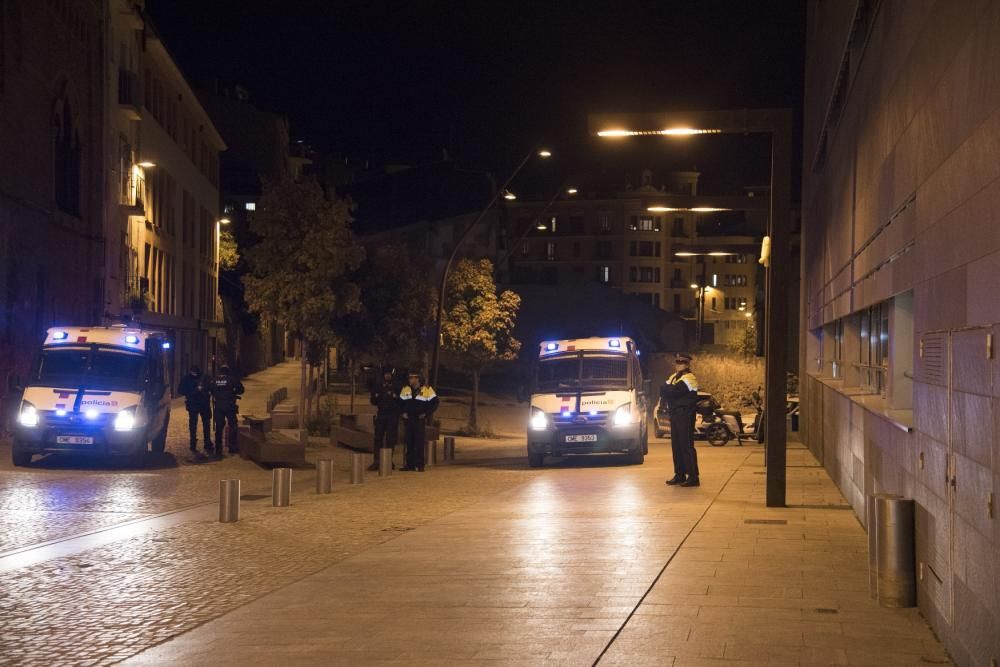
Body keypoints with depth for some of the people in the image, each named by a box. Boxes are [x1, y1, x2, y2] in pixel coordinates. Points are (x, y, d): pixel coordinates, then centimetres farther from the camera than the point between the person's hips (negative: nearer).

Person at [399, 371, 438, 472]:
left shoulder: (427, 389, -5)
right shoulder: (405, 389, 9)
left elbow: (434, 403, -2)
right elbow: (401, 402, 21)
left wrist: (426, 414, -8)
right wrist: (403, 412, 5)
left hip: (420, 419, -4)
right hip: (408, 420, 4)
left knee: (420, 443, -8)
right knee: (409, 442, 6)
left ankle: (420, 465, -4)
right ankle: (410, 464, 11)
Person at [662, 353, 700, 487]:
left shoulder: (689, 378, -12)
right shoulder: (674, 377, 18)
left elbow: (673, 391, -23)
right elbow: (663, 391, 9)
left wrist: (667, 388, -3)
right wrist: (669, 388, -10)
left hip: (685, 415, -9)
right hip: (675, 414, 9)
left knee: (687, 446, -10)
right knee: (676, 445, 11)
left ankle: (693, 477, -11)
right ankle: (679, 475, 18)